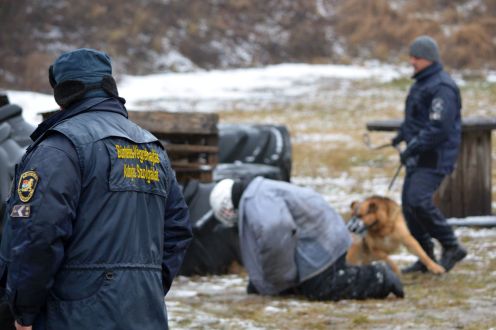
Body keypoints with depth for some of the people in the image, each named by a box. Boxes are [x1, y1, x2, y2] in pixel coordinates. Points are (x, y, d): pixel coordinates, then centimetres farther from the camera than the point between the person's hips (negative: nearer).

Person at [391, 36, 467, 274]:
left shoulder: (442, 87, -17)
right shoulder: (421, 83, 16)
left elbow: (439, 128, -24)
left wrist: (413, 147, -23)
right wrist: (402, 135, 25)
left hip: (435, 157, -10)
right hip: (420, 156, 10)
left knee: (419, 200, -21)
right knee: (409, 203, 8)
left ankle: (451, 247, -9)